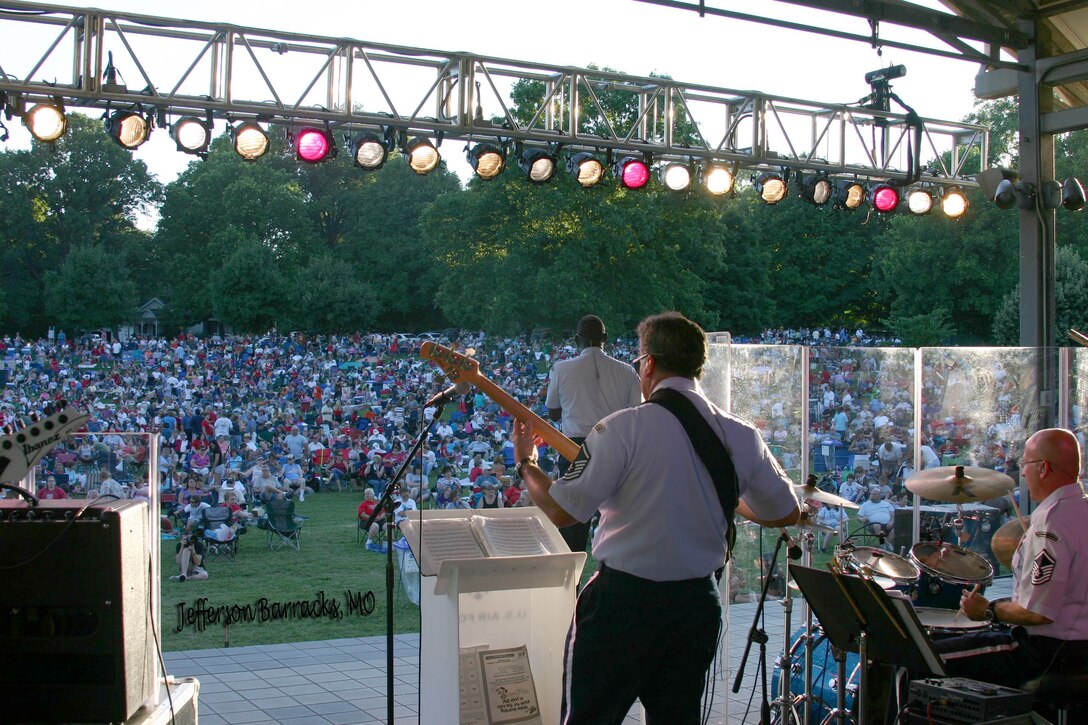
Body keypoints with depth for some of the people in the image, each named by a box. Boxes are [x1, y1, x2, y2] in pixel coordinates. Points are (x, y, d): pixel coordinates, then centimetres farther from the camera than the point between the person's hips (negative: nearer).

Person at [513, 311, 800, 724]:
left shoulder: (623, 428, -14)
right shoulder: (743, 436, 0)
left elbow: (561, 511, -13)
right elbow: (787, 513, 12)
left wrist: (526, 463, 6)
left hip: (623, 597, -4)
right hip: (698, 602, 5)